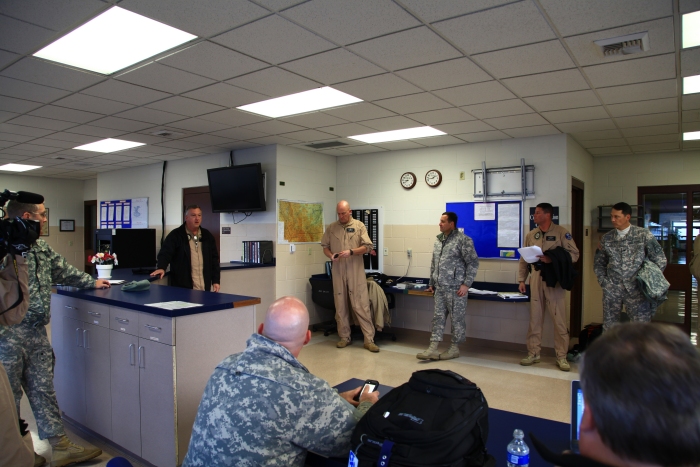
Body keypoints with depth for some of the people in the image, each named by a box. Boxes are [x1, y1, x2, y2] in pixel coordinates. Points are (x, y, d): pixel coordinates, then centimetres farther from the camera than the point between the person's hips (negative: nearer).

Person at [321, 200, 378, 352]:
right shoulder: (331, 228, 9)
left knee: (361, 305, -4)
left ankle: (369, 339, 1)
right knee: (340, 305, 9)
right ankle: (345, 337, 21)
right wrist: (331, 255, -9)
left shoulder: (359, 226, 1)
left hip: (356, 272, -3)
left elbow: (368, 247, -4)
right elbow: (325, 246, 12)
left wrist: (351, 252, -18)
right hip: (338, 272, 3)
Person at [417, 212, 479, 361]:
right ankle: (433, 349, 10)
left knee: (457, 318, 4)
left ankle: (455, 348, 17)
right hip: (440, 287, 7)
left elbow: (473, 263, -11)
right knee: (438, 317, 7)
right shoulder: (438, 240, 13)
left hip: (456, 288, -7)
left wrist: (466, 284, -16)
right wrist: (431, 283, 18)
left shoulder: (463, 240, -10)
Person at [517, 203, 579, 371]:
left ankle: (561, 357, 12)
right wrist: (521, 280, 6)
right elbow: (523, 259, 12)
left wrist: (552, 260, -19)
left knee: (559, 320, 1)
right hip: (536, 279, 4)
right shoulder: (530, 235, 9)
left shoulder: (561, 232, -3)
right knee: (535, 318, 9)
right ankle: (533, 353, 18)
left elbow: (574, 254, -7)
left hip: (555, 280, -4)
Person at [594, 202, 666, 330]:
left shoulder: (644, 235, -2)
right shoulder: (607, 238, 6)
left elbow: (660, 261, 2)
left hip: (636, 289, -2)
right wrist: (603, 281, 4)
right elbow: (599, 263, 16)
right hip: (612, 290, 3)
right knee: (609, 327, 8)